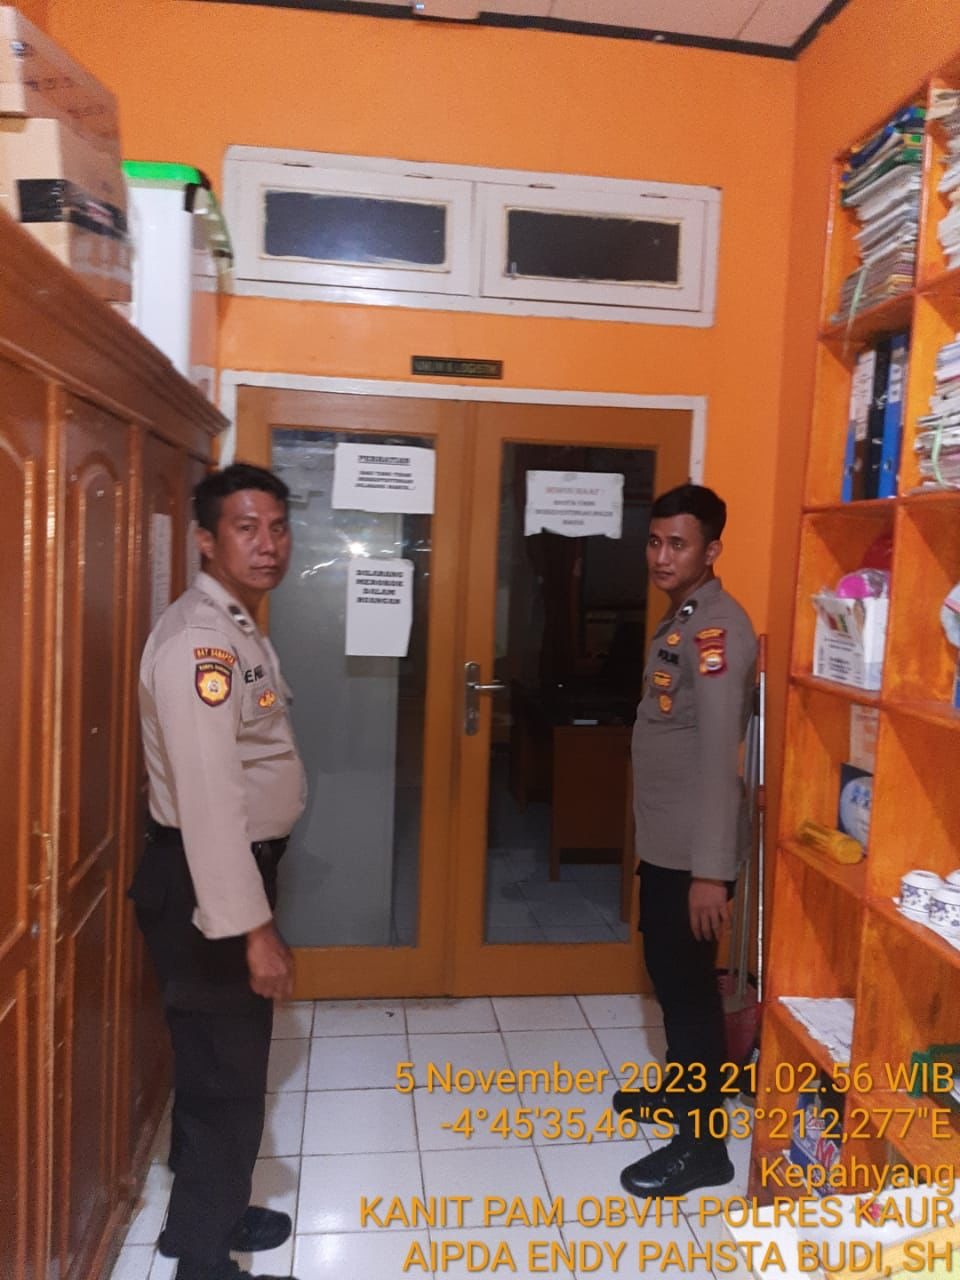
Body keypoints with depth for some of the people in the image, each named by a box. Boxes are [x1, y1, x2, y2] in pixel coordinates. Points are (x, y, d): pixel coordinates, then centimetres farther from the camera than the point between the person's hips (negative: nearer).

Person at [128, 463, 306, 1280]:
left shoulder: (241, 630, 10)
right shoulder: (199, 640, -23)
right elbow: (209, 796, -28)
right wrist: (254, 927, -27)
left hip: (237, 868, 10)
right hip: (203, 883, -10)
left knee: (226, 1063, 23)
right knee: (223, 1074, 6)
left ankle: (210, 1214, 43)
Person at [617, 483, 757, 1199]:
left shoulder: (718, 627, -19)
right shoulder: (680, 620, 11)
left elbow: (719, 753, -24)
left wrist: (712, 869, -25)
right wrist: (667, 847, 20)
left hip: (693, 850, -9)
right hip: (662, 841, 9)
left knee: (691, 985, 3)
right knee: (667, 974, 22)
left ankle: (703, 1146, 18)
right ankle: (680, 1088, 41)